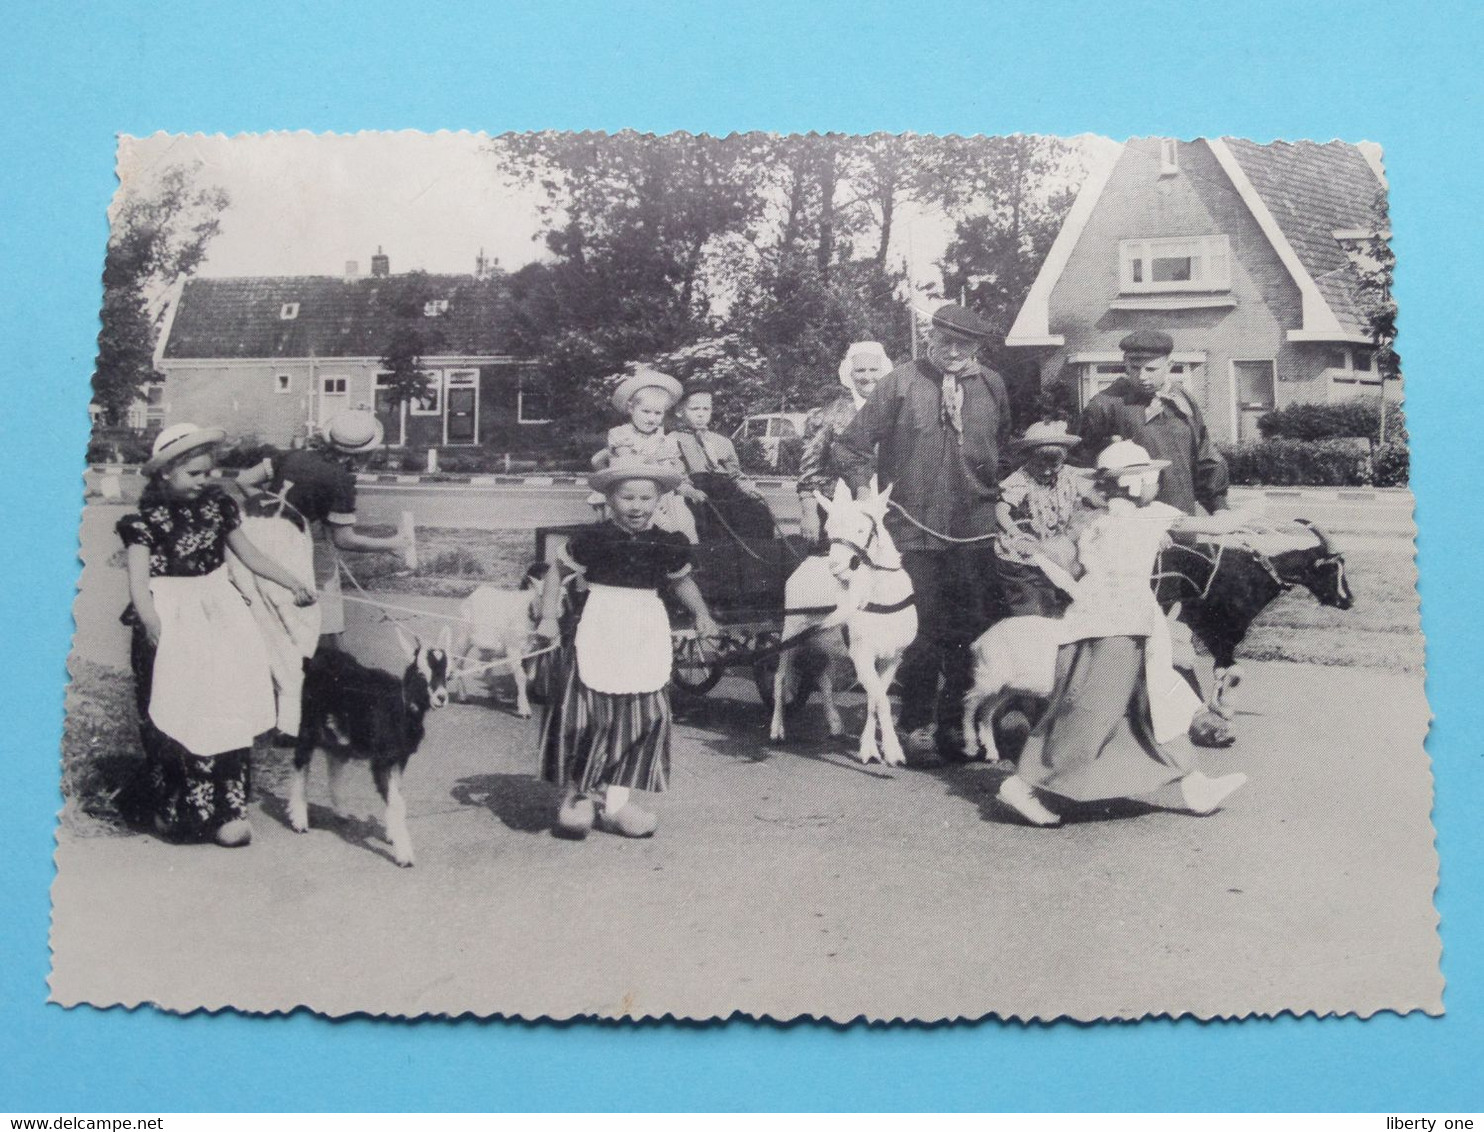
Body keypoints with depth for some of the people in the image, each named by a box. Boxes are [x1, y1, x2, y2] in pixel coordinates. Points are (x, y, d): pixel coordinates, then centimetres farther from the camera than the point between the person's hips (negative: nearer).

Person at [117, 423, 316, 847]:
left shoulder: (216, 505, 7)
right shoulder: (146, 520, -6)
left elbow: (249, 554, 16)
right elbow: (139, 581, -13)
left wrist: (294, 585, 10)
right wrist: (153, 624, -29)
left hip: (218, 616, 4)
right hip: (171, 621, -4)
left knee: (226, 709, -3)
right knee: (176, 716, -7)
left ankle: (227, 808, 4)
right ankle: (171, 810, 8)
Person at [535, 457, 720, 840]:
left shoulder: (670, 544, 1)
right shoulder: (592, 539, -9)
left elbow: (681, 581, 19)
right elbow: (557, 573, 2)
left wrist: (701, 614, 7)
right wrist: (549, 617, -7)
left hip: (646, 638, 4)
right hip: (597, 634, -4)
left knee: (645, 716, 5)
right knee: (585, 712, -4)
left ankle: (614, 797, 16)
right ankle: (576, 793, 14)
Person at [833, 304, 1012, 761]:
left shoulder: (992, 386, 7)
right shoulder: (900, 384, -3)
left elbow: (1006, 448, 20)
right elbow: (851, 444, 1)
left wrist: (997, 493, 13)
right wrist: (864, 490, -8)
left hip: (975, 532, 3)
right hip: (913, 530, -3)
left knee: (974, 629, 5)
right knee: (919, 629, 2)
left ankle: (958, 722, 18)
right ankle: (917, 723, 15)